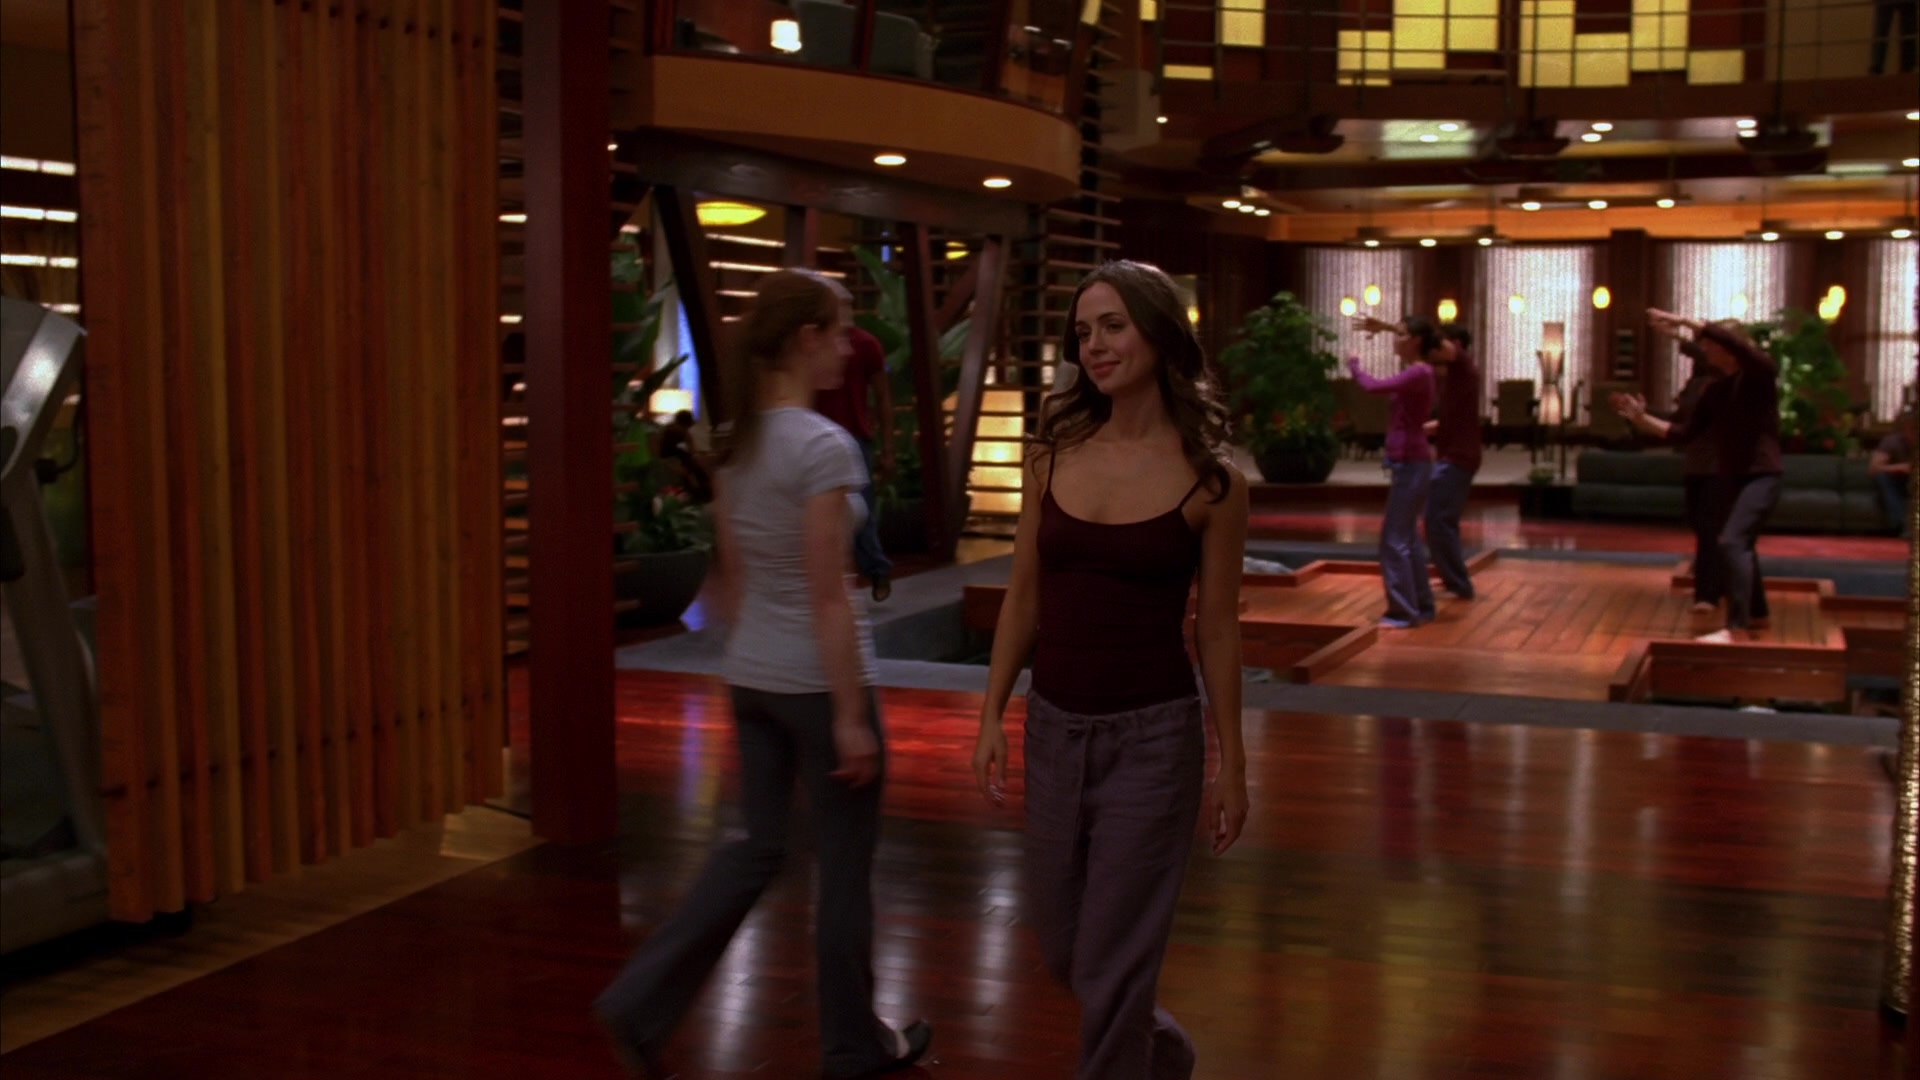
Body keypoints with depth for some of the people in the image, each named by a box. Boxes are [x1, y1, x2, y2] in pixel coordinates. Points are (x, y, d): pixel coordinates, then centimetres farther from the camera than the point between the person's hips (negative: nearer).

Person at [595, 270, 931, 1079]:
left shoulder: (737, 441, 6)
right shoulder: (823, 446, -18)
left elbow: (730, 577, 12)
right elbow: (828, 599, -20)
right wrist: (851, 715, -16)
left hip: (751, 678, 8)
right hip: (816, 682, -8)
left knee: (756, 849, 16)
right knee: (845, 866, 8)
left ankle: (642, 1002, 9)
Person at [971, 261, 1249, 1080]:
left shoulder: (1209, 479, -9)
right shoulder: (1053, 455, 1)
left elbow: (1218, 628, -3)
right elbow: (1024, 598, 7)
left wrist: (1231, 762, 0)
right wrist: (992, 716, 4)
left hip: (1152, 736, -5)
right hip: (1054, 728, 5)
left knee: (1112, 964, 2)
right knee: (1061, 946, 18)